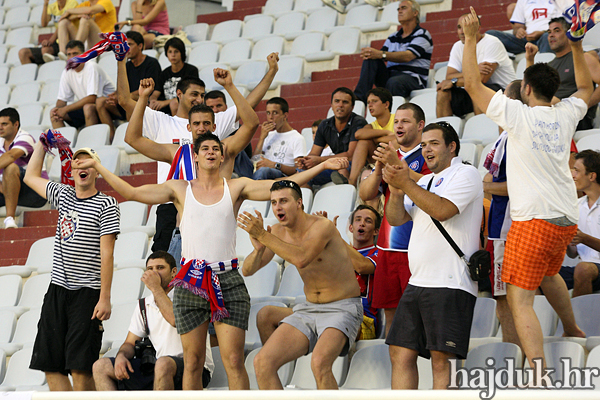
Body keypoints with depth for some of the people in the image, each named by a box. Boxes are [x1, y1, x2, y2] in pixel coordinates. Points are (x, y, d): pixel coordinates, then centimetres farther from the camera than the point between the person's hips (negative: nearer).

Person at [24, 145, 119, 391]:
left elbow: (106, 255, -9)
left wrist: (105, 298, -15)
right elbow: (31, 177, 32)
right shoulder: (63, 195, 14)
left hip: (87, 293, -6)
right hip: (57, 289, 6)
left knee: (80, 368, -12)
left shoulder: (106, 205, -3)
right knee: (51, 366, 1)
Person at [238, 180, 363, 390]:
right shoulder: (277, 232, 2)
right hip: (308, 310, 7)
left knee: (319, 363, -34)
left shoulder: (322, 226, -19)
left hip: (342, 309, -7)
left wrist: (263, 236, -34)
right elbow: (247, 270, 0)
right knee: (262, 362, -11)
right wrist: (258, 248, -22)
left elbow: (301, 259, -36)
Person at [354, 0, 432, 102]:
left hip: (412, 79, -6)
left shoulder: (422, 35, 2)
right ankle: (360, 96, -34)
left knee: (394, 82, -39)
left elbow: (408, 56, -14)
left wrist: (381, 54, -26)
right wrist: (369, 53, -14)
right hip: (389, 76, 6)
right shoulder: (393, 37, 24)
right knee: (371, 59, -17)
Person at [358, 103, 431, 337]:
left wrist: (397, 164, -21)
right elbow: (365, 194, 12)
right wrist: (379, 168, -6)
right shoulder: (388, 155, 20)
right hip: (388, 246, 6)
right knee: (391, 312, 8)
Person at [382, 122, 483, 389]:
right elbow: (396, 219, 15)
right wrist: (396, 190, -4)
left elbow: (441, 210, -17)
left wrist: (406, 183, -14)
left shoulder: (466, 174, -1)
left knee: (441, 359, -12)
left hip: (451, 284, -8)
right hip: (417, 284, 8)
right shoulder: (424, 183, 23)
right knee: (401, 353, 4)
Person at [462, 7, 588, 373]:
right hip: (567, 220, 7)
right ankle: (574, 332, 50)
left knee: (520, 300, -10)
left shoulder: (518, 114, -6)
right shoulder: (565, 115, 8)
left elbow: (472, 83, -1)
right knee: (549, 273, 35)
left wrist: (471, 38, 6)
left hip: (534, 220, -7)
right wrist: (577, 47, 31)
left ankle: (539, 374, -25)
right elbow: (587, 88, 31)